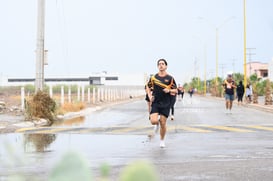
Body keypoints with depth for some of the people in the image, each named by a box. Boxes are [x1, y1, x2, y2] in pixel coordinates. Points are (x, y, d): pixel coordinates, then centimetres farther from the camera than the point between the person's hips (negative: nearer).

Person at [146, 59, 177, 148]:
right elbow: (148, 87, 17)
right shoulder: (153, 77, 2)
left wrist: (169, 90, -16)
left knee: (163, 124, 1)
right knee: (153, 121, -17)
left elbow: (176, 90, 4)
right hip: (155, 103, 1)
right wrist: (150, 96, 2)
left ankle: (162, 140, 23)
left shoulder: (170, 78, -1)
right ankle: (157, 123, 22)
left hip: (165, 104, -1)